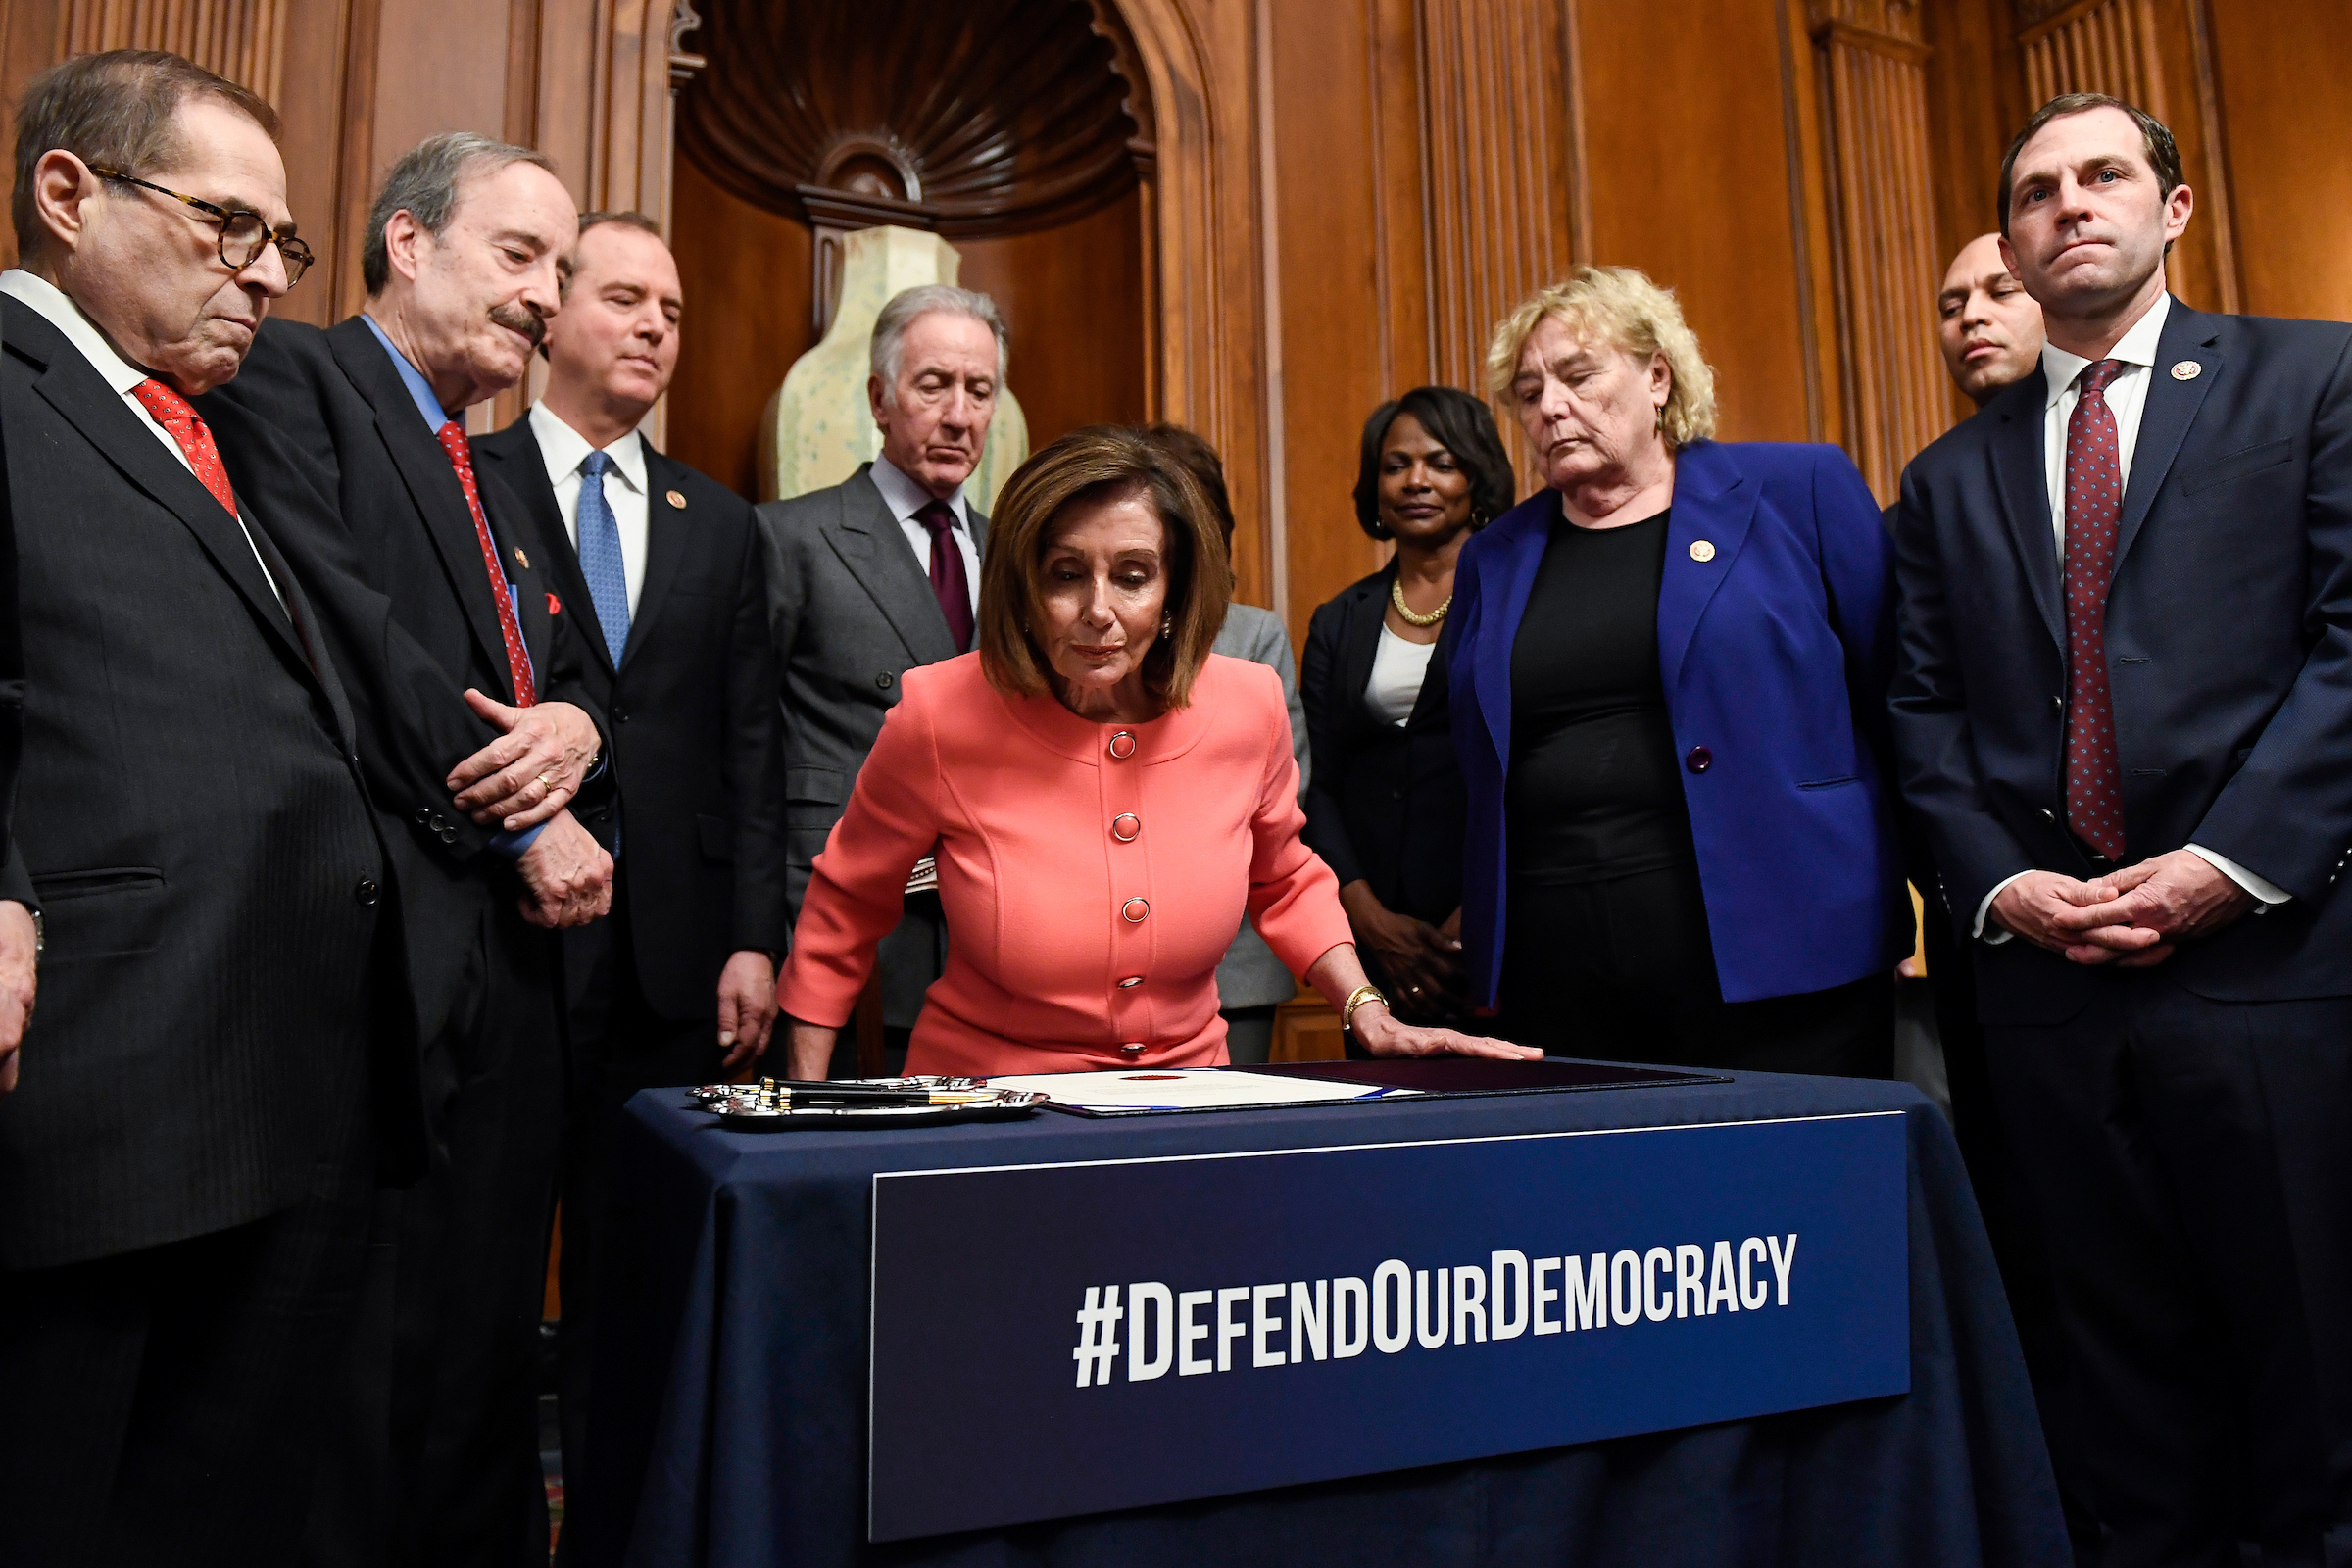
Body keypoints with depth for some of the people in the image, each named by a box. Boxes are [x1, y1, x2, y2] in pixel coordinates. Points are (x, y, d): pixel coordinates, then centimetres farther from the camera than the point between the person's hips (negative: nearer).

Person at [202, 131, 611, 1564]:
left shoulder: (497, 487, 25)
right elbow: (337, 634, -14)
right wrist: (527, 826, -9)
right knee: (358, 1388, -3)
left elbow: (568, 680, 20)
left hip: (508, 962, 8)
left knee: (485, 1373, 11)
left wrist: (575, 725, -4)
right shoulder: (287, 378, 0)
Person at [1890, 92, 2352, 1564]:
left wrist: (2230, 861, -13)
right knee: (2133, 1375, 11)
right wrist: (2000, 884, -4)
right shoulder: (1951, 478, 16)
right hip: (2046, 974, 3)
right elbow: (1925, 716, 11)